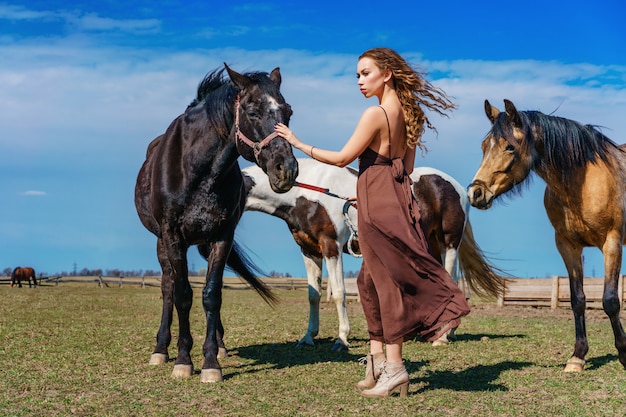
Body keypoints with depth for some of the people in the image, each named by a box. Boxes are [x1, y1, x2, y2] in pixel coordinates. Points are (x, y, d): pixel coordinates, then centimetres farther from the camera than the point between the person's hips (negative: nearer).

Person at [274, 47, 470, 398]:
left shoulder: (376, 114, -16)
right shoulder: (408, 113, 10)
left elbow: (342, 158, -13)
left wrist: (299, 143, -6)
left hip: (377, 202, -8)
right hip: (399, 195, 8)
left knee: (386, 278, -3)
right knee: (372, 278, 15)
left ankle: (394, 366, 3)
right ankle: (378, 358, 18)